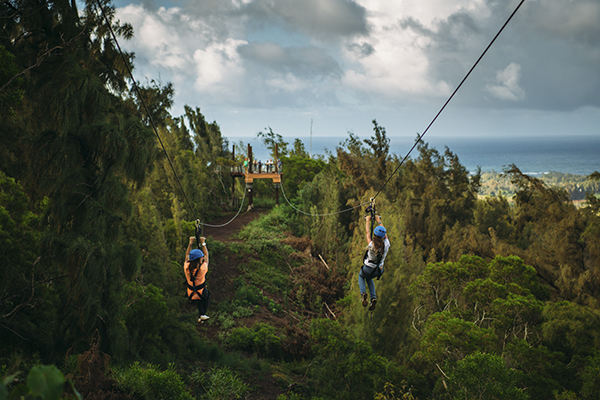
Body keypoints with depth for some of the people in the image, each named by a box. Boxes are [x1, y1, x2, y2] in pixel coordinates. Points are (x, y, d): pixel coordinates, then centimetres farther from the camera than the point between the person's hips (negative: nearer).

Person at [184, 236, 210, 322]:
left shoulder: (186, 267, -20)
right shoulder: (202, 268, -28)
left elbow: (187, 255, -1)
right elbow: (206, 255, -11)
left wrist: (190, 243, 5)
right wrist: (203, 243, -3)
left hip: (191, 295, 3)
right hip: (202, 295, -3)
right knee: (207, 296, 32)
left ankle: (201, 314, 27)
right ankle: (203, 314, 26)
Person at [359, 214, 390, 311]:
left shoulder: (371, 245, -28)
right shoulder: (386, 244, -20)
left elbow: (367, 232, -13)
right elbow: (385, 234, -1)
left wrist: (368, 220, 4)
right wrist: (379, 220, 12)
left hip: (368, 269, -3)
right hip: (378, 271, 3)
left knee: (361, 276, 30)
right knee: (369, 278, 34)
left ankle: (363, 293, 2)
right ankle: (373, 297, 13)